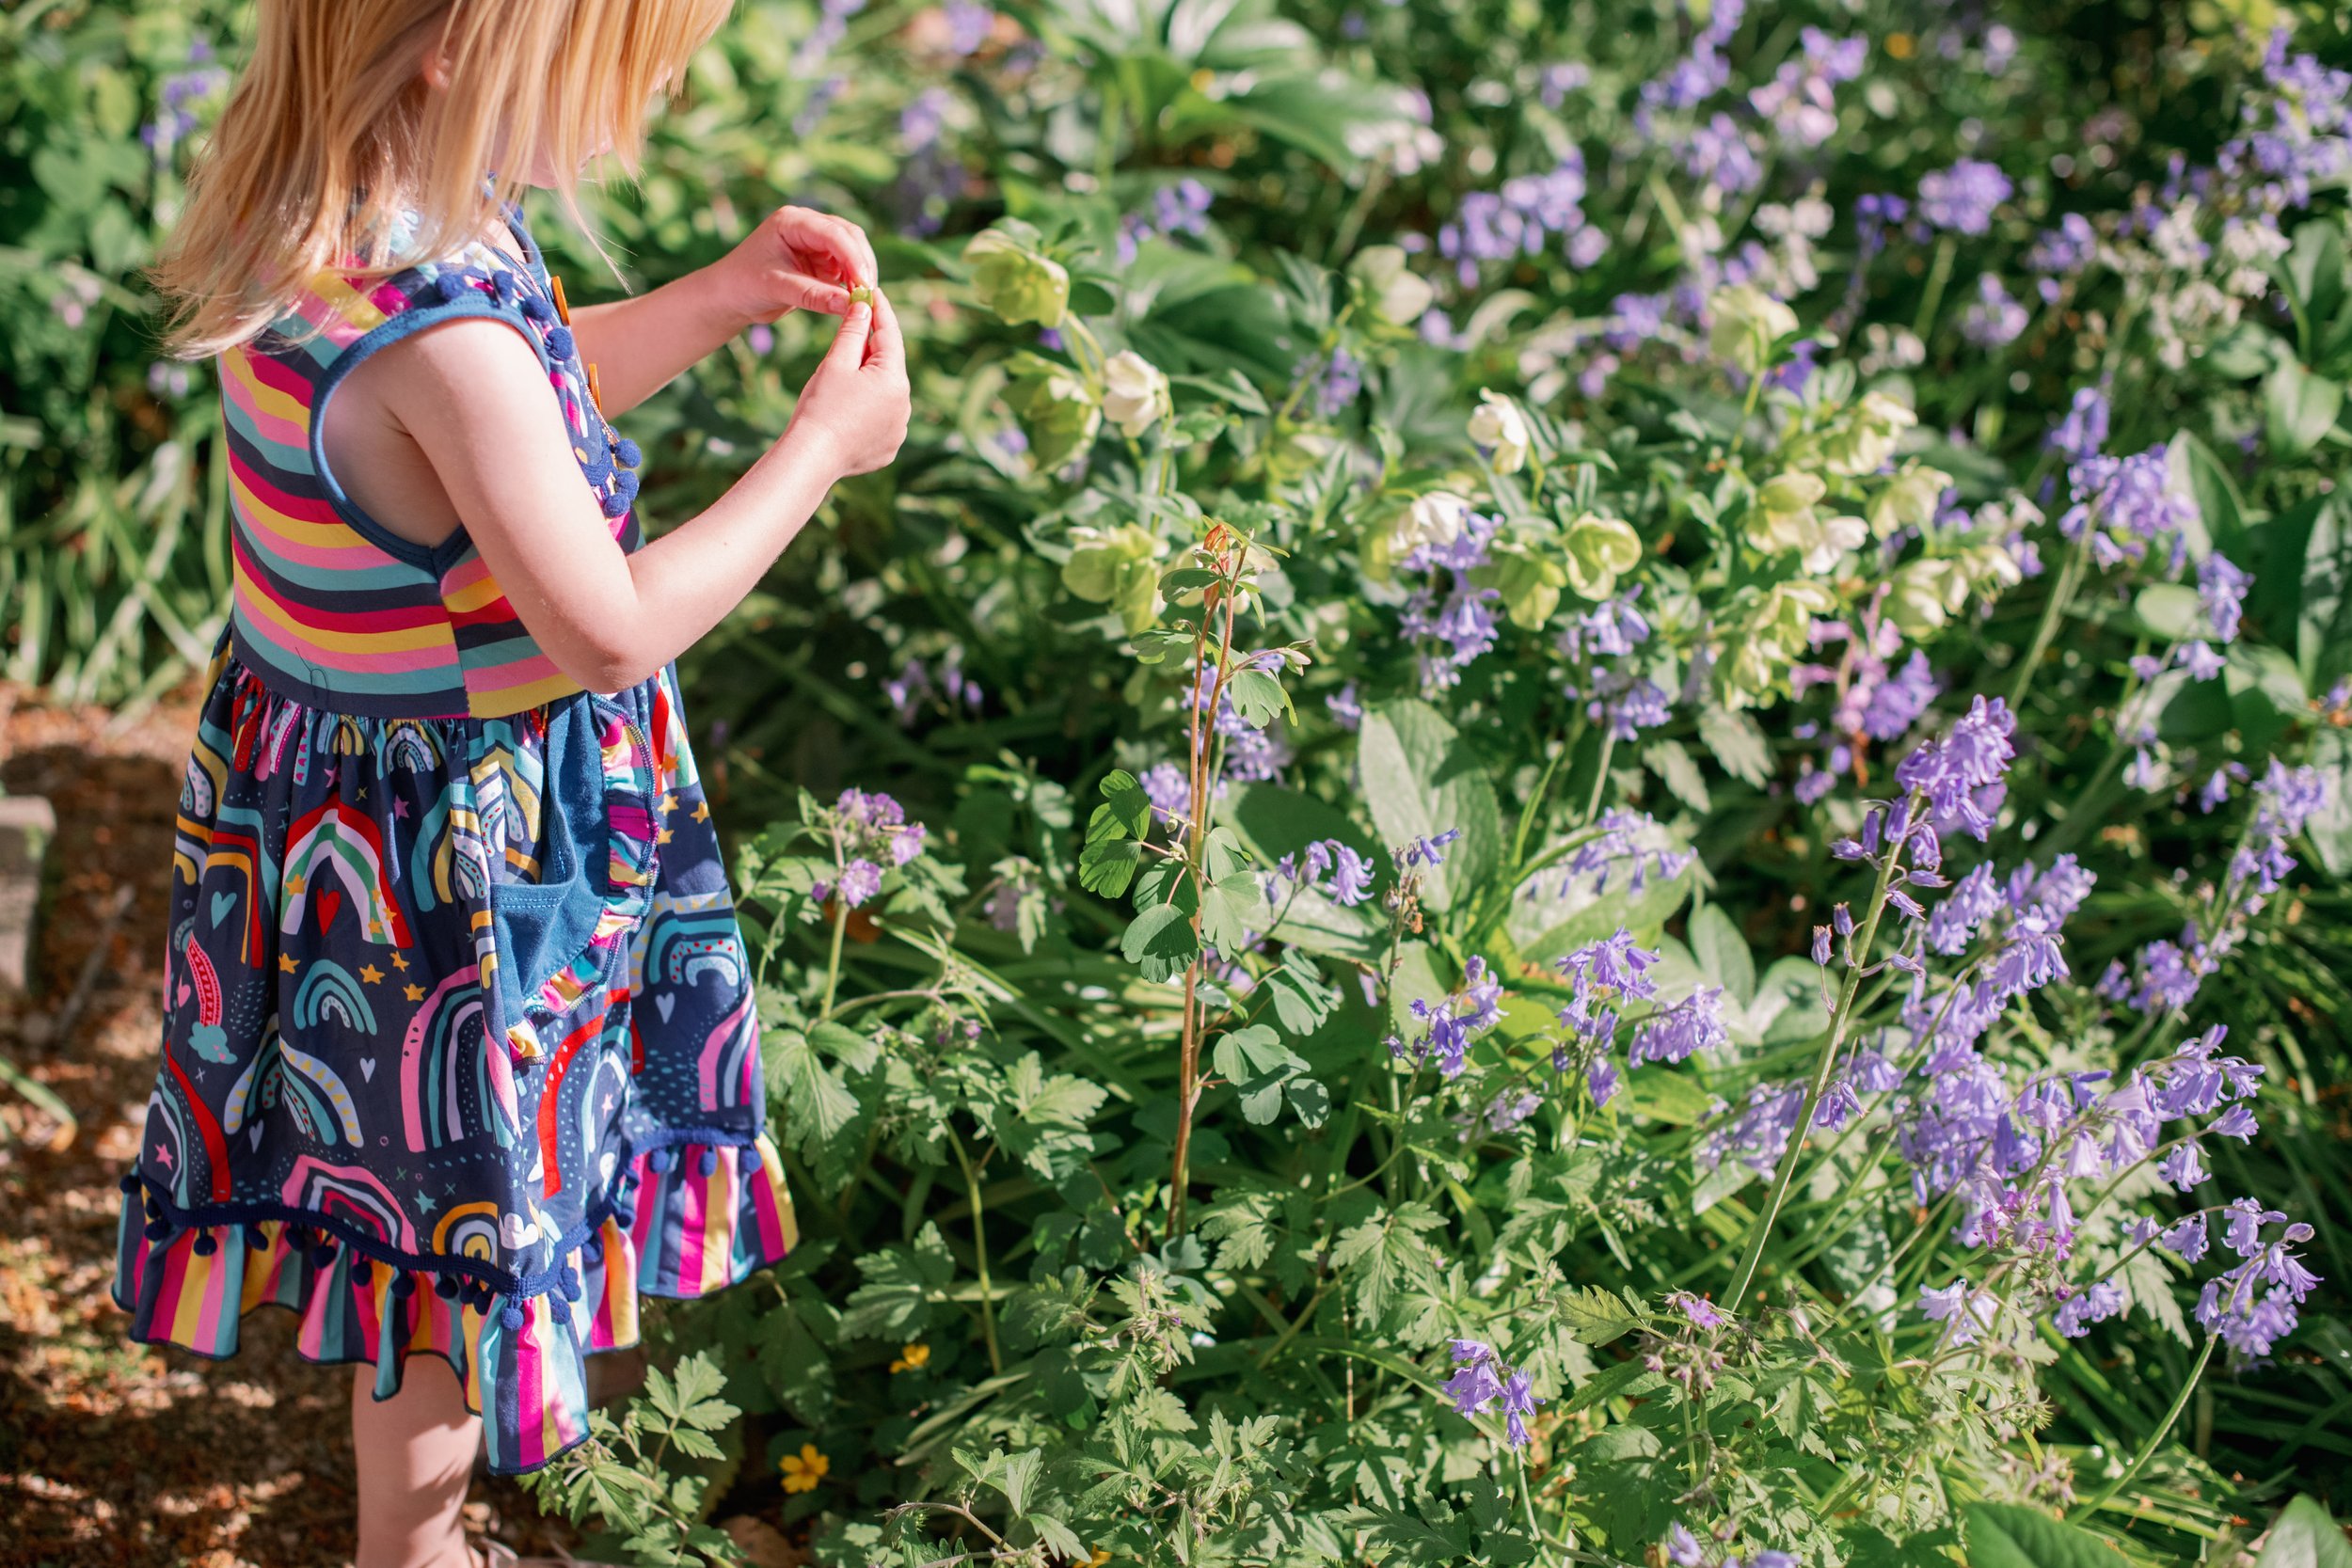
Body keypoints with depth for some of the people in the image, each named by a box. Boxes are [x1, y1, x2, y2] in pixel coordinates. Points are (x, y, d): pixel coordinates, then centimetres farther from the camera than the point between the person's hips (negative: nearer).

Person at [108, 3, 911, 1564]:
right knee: (461, 1203, 13)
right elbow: (608, 627, -27)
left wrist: (722, 296, 2)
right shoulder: (439, 335, -35)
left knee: (422, 1185, 26)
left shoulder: (338, 214, -6)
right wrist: (822, 445, -17)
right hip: (464, 851, -9)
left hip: (344, 788, 9)